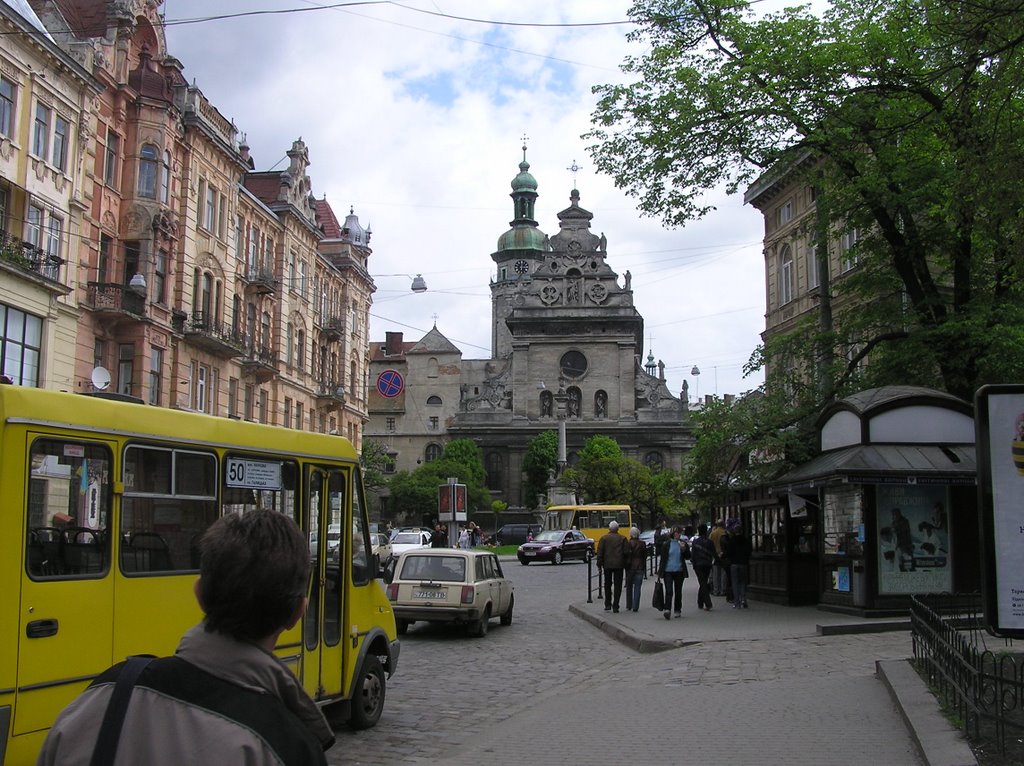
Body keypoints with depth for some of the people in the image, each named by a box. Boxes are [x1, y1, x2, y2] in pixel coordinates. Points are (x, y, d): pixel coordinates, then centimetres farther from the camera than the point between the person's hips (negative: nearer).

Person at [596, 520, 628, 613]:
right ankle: (615, 607, 0)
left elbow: (600, 552, -4)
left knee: (607, 585, 14)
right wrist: (625, 564, 6)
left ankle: (608, 605, 13)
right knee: (617, 586, 4)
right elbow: (626, 552, -3)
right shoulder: (622, 539, 0)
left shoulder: (604, 538, -1)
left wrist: (599, 564, 3)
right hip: (619, 565, 0)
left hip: (607, 565, 0)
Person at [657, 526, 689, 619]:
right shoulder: (666, 544, 1)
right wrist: (660, 572, 1)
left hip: (679, 571, 2)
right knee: (669, 591, -14)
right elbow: (662, 558, 3)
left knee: (678, 591, 10)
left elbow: (687, 557, 6)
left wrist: (684, 549, -13)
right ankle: (667, 609, -21)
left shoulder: (683, 543, 6)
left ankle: (677, 610, 20)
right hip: (668, 571, -2)